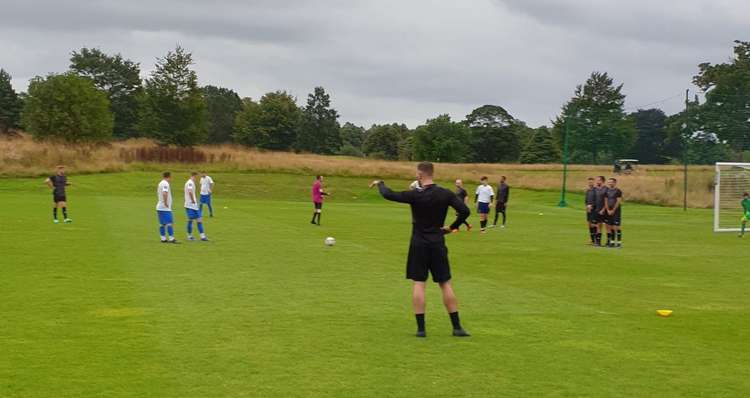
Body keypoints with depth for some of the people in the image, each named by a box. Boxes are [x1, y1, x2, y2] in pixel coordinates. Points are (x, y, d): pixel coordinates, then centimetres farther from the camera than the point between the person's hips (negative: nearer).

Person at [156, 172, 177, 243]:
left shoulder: (160, 183, 13)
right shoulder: (165, 184, -14)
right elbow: (164, 194, -28)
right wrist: (165, 203, -21)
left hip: (159, 207, 9)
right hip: (165, 208, -9)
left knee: (162, 224, 9)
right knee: (169, 223, -7)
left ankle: (163, 238, 10)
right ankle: (171, 239, -7)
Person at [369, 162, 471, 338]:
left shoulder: (415, 195, -13)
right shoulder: (446, 194, -3)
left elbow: (388, 195, -8)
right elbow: (464, 211, -8)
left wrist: (379, 183, 11)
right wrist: (452, 227, 5)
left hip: (419, 245, -3)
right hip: (438, 244, 3)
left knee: (418, 284, 2)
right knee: (445, 284, 7)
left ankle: (421, 328, -2)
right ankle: (457, 327, 7)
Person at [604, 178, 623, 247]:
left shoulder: (618, 191, -6)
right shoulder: (607, 191, 12)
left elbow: (618, 202, -11)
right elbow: (606, 201, 11)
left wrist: (613, 210, -11)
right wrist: (608, 210, 1)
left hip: (616, 211, -6)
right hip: (609, 211, 6)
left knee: (616, 227, -8)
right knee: (610, 227, 6)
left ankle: (619, 242, -5)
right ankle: (612, 242, 11)